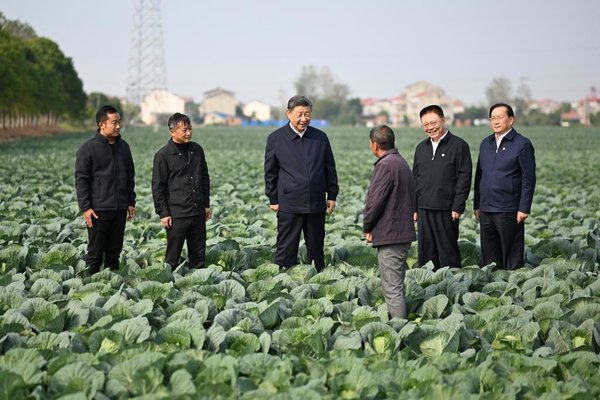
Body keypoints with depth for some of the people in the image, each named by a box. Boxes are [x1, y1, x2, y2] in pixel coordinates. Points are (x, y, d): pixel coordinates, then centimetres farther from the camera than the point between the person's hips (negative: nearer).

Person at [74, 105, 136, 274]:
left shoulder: (123, 147, 11)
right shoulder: (88, 148, -7)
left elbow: (130, 176, 18)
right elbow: (81, 179, -8)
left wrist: (131, 202, 13)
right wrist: (85, 207, -13)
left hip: (120, 210, 5)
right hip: (98, 210, -5)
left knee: (114, 253, 11)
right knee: (95, 253, 0)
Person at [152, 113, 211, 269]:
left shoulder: (197, 150, 10)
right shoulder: (163, 155, -7)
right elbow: (158, 187, -6)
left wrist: (207, 204, 16)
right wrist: (163, 213, -9)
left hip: (198, 213, 5)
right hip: (177, 215, -5)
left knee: (198, 255, 10)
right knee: (172, 257, 0)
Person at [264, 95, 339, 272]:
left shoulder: (320, 137, 7)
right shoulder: (276, 138, -1)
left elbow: (330, 169, 13)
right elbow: (270, 172, 3)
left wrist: (332, 195, 9)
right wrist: (273, 199, 1)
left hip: (316, 204, 3)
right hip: (289, 205, -3)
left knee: (316, 249, 11)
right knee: (286, 250, 0)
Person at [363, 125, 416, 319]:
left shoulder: (385, 165, -16)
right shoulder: (402, 162, 15)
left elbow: (375, 200, -18)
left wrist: (367, 227, -3)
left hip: (389, 235, -10)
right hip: (403, 232, 10)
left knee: (392, 288, -7)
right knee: (397, 285, 18)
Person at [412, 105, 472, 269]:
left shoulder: (459, 145, -3)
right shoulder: (421, 148, 15)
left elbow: (464, 177, -7)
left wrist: (458, 207, -13)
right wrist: (414, 208, 13)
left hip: (446, 210, -5)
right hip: (424, 209, 5)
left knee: (448, 251, 0)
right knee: (426, 252, 8)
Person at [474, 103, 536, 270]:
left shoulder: (522, 144, -5)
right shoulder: (485, 143, 14)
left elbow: (529, 179, -8)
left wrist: (524, 209, -12)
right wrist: (476, 205, 14)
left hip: (509, 211, -6)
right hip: (486, 210, 6)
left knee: (511, 255, 0)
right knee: (489, 256, 9)